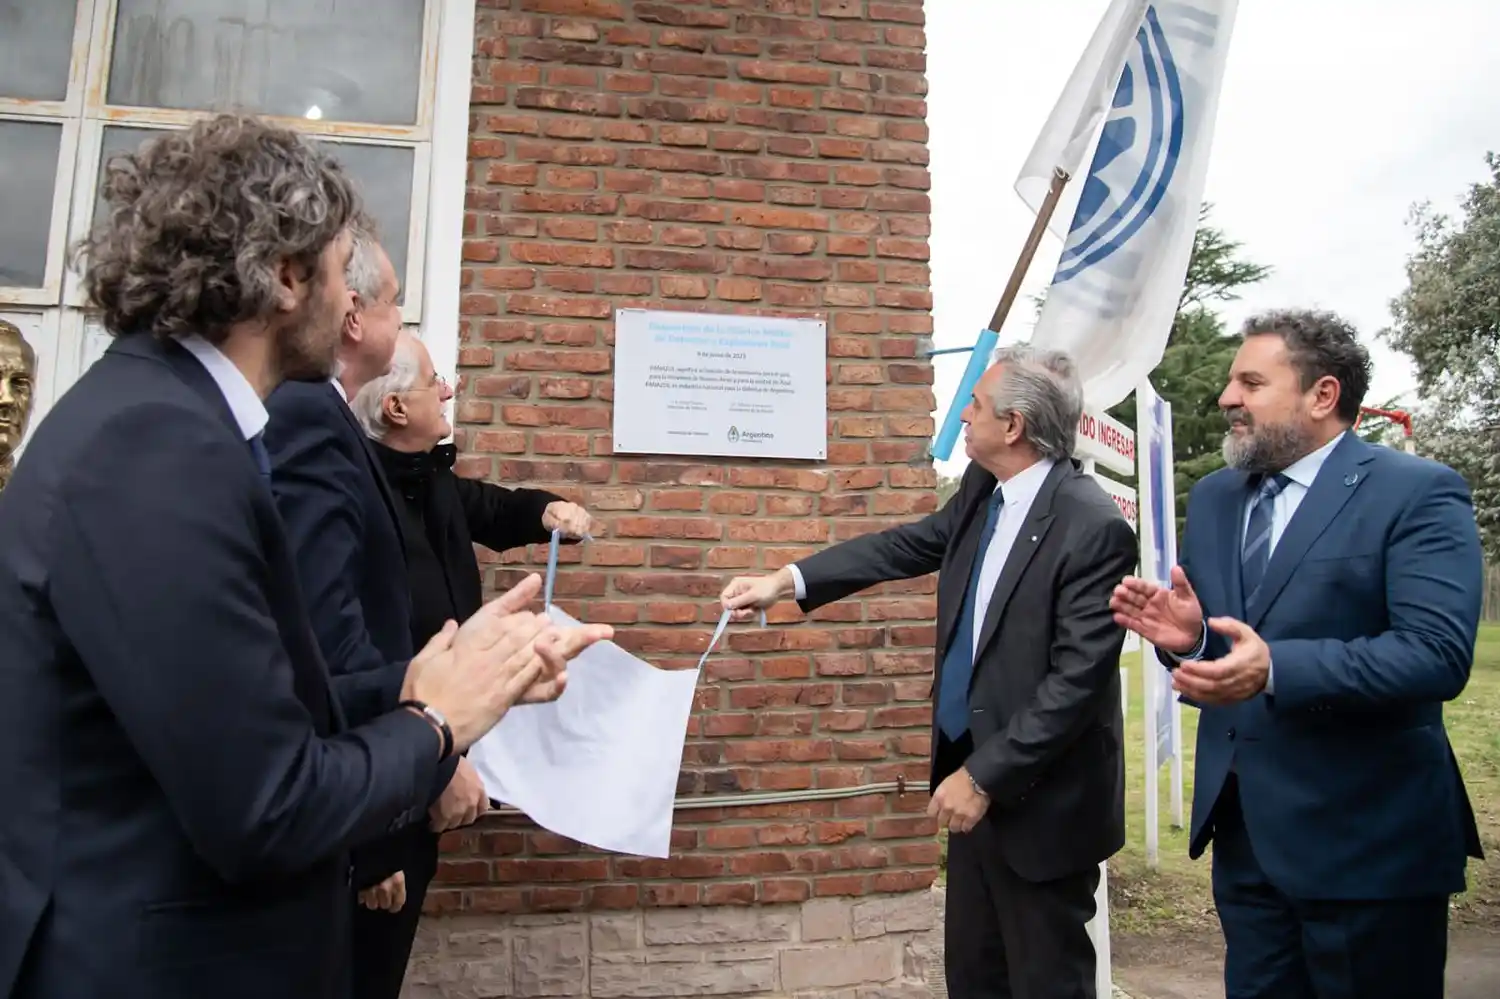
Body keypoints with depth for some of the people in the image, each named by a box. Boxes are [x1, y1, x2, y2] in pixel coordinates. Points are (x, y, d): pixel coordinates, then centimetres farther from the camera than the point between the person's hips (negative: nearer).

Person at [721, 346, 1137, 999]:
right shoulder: (982, 489, 1)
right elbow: (909, 546, 12)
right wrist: (785, 581, 6)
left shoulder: (1094, 527, -22)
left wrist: (985, 776, -21)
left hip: (1040, 797, -7)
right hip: (974, 772, 8)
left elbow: (1076, 680, -23)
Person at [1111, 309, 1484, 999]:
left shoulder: (1418, 493, -10)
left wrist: (1275, 670, -33)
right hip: (1244, 830, 6)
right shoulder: (1212, 498, 9)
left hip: (1366, 838, -5)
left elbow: (1438, 653, -22)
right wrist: (1186, 637, -12)